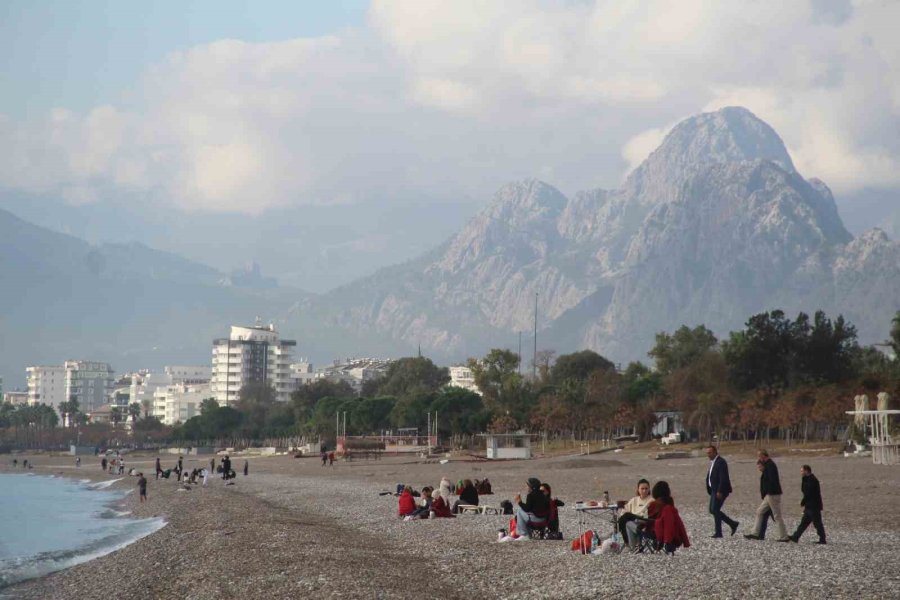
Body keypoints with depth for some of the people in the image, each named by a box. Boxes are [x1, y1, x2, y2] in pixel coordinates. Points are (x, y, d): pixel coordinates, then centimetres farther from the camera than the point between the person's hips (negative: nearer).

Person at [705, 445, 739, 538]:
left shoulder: (721, 462, -15)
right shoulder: (712, 462, 15)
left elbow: (723, 478, -21)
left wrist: (719, 491, -25)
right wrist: (709, 490, 16)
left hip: (720, 491, -10)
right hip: (714, 490, 10)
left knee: (715, 510, -10)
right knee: (712, 510, 10)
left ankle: (718, 532, -4)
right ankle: (733, 524, 18)